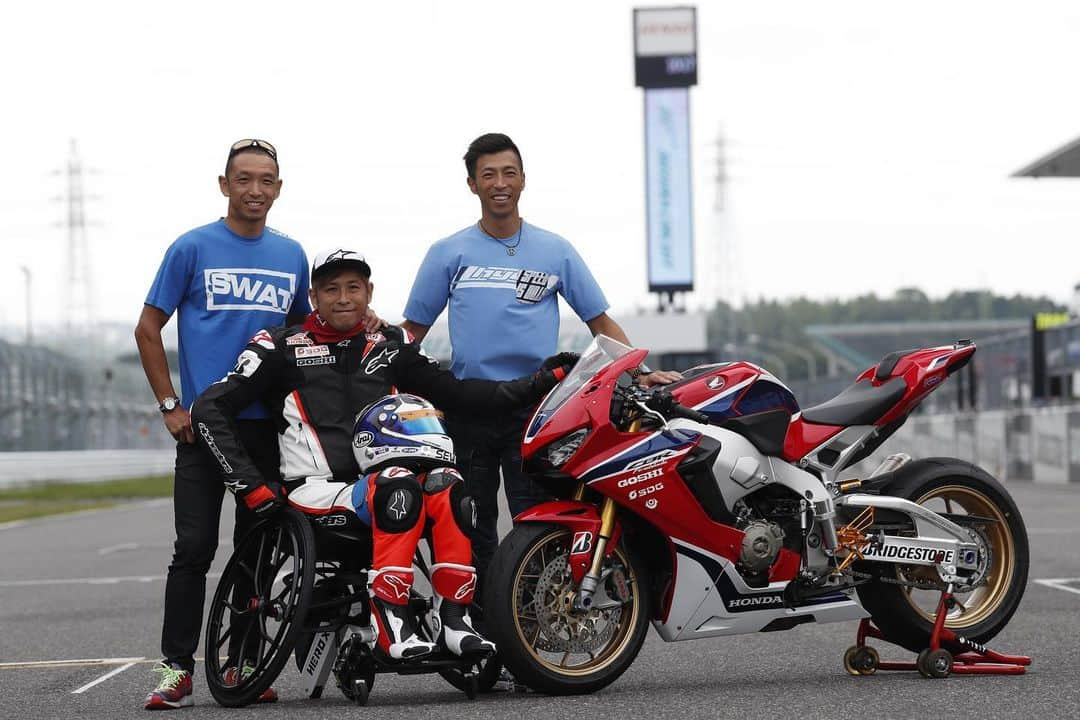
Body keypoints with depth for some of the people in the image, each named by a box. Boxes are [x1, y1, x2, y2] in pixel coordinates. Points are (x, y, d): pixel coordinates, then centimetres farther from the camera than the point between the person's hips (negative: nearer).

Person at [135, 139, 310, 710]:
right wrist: (170, 405, -4)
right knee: (195, 549, -8)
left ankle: (243, 665, 14)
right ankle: (177, 668, -5)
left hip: (271, 425, 4)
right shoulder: (193, 248, 0)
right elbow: (148, 329, 2)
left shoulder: (292, 255, 11)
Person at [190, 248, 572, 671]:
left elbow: (458, 394, 20)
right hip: (319, 490, -4)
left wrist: (544, 382, 12)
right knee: (397, 489, -35)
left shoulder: (390, 347, 19)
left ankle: (454, 620, -31)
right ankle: (389, 625, -42)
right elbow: (210, 408, 0)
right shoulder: (282, 348, 5)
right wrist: (248, 484, -10)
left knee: (446, 487, -28)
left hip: (379, 475, 4)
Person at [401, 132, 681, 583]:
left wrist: (641, 371, -3)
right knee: (472, 529, 6)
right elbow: (413, 330, 10)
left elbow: (600, 321, 10)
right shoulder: (448, 253, 8)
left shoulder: (555, 251, 8)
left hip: (536, 410, -1)